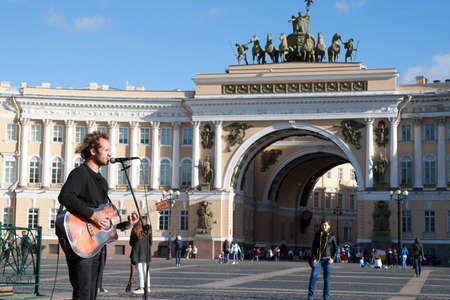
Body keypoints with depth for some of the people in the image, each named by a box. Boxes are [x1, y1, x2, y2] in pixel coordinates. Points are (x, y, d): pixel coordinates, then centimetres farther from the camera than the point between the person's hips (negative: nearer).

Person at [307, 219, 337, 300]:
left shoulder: (332, 236, 5)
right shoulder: (317, 235, 7)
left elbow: (335, 249, 8)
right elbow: (313, 248, 6)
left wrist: (332, 258, -6)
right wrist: (314, 259, -5)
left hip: (327, 259, 0)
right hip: (318, 259, 0)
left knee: (327, 278, 0)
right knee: (313, 276, -14)